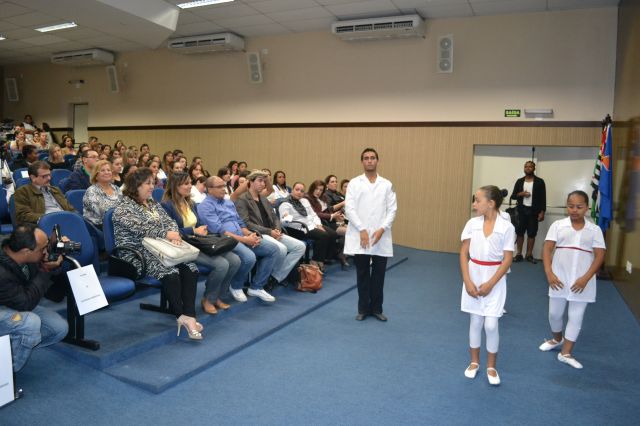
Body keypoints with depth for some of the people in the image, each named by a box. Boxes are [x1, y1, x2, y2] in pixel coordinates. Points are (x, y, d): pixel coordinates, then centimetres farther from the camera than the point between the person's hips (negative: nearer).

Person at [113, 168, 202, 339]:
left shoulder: (153, 204, 20)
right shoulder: (123, 208, -3)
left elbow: (169, 221, 10)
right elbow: (141, 229, -17)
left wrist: (174, 232, -12)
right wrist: (166, 234, -22)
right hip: (137, 253, -6)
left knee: (189, 268, -21)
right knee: (170, 272, -33)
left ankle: (189, 316, -29)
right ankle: (181, 316, -25)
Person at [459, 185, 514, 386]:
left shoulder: (506, 227, -10)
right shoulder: (472, 223, -3)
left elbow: (507, 259, -9)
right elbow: (463, 253, 0)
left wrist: (490, 284, -13)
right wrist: (467, 281, -8)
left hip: (495, 280, -2)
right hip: (473, 277, 3)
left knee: (491, 324, -3)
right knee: (475, 322, 11)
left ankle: (491, 367, 19)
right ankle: (474, 362, 29)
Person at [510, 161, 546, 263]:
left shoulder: (539, 182, 1)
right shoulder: (519, 181, 9)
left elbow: (543, 198, -1)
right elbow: (513, 196, 9)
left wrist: (542, 212, -8)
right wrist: (520, 194, -12)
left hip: (533, 211, -2)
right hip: (522, 210, 2)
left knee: (532, 233, 2)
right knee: (519, 232, 2)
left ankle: (529, 255, 9)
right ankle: (518, 254, 9)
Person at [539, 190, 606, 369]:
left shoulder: (595, 230, -1)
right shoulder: (558, 225, -2)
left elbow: (599, 256, -4)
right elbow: (547, 249, -5)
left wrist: (585, 278, -14)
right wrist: (549, 274, -14)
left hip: (582, 282, 0)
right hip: (559, 279, 1)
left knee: (576, 317, 4)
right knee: (554, 313, 12)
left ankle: (566, 353, 15)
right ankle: (557, 339, 40)